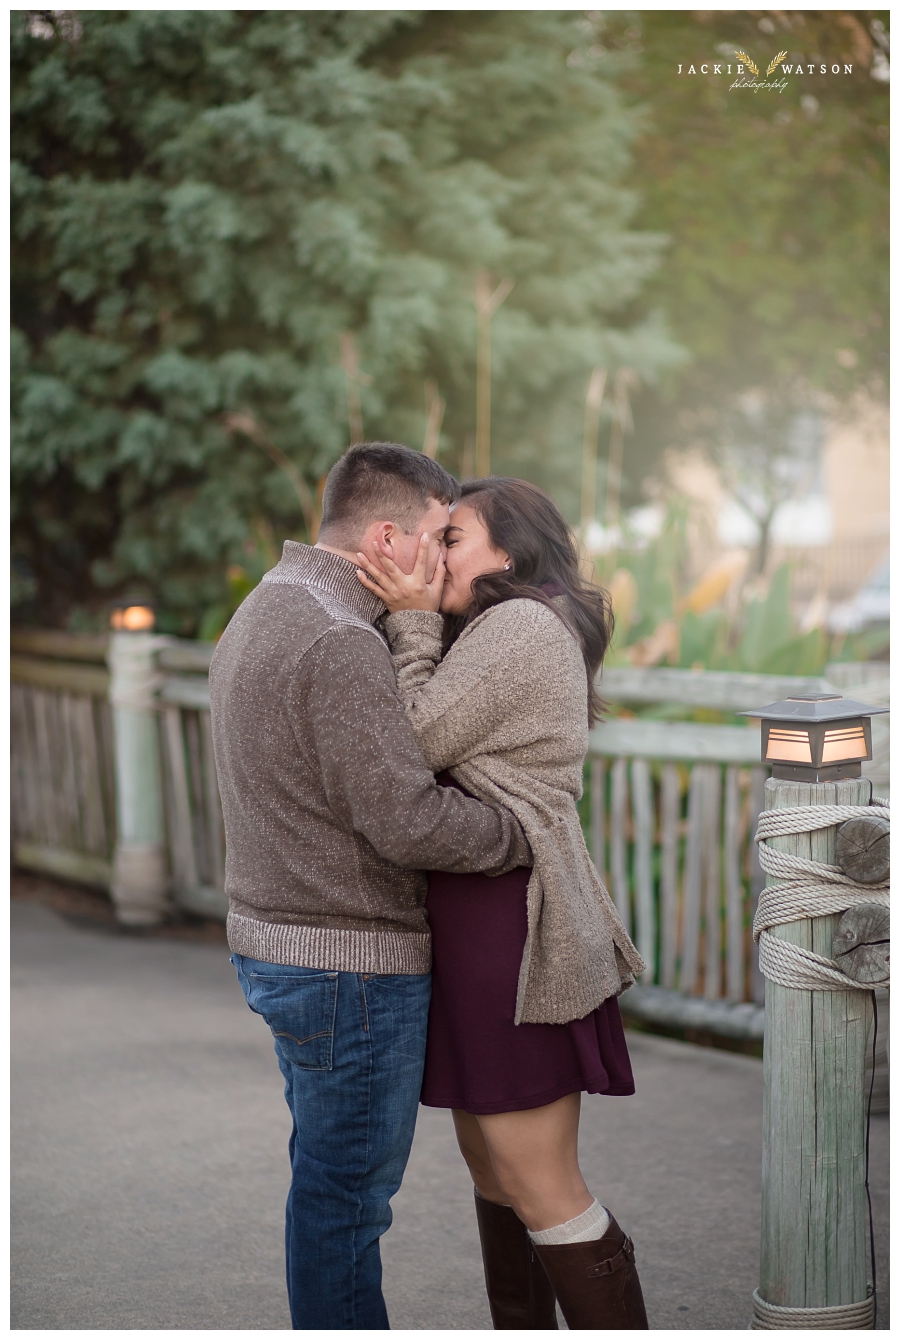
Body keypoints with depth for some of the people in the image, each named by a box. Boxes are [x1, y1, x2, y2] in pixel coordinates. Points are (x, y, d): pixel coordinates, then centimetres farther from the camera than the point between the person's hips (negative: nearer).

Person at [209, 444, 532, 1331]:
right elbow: (407, 820, -25)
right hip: (349, 966, -10)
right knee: (348, 1187, 3)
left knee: (335, 1179, 20)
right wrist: (530, 834, -12)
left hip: (275, 941, 10)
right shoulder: (339, 642, -22)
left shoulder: (260, 617, 11)